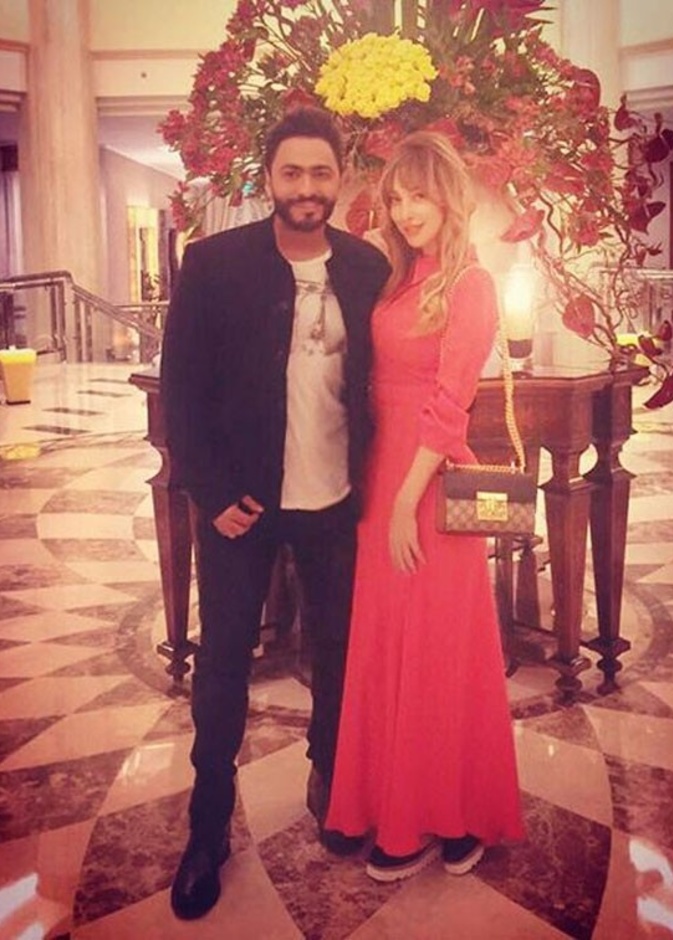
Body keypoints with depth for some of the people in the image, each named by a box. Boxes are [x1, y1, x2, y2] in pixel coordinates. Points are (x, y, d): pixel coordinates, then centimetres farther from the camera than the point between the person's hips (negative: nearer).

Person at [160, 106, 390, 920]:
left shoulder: (368, 267, -2)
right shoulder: (213, 263, -9)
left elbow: (380, 379, 5)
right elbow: (180, 386, -7)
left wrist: (374, 481, -2)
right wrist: (211, 493, -11)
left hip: (337, 502, 2)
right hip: (240, 501, -2)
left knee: (338, 652, 16)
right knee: (222, 660, 9)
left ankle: (331, 786, 40)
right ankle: (208, 827, 26)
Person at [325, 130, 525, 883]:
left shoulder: (469, 285, -10)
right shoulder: (400, 279, 12)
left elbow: (449, 405, -15)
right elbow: (383, 383, 10)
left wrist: (409, 500, -16)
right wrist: (380, 487, 2)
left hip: (433, 481, -7)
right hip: (382, 469, 8)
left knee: (435, 649, 4)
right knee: (386, 644, 14)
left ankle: (449, 817, 22)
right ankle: (402, 812, 30)